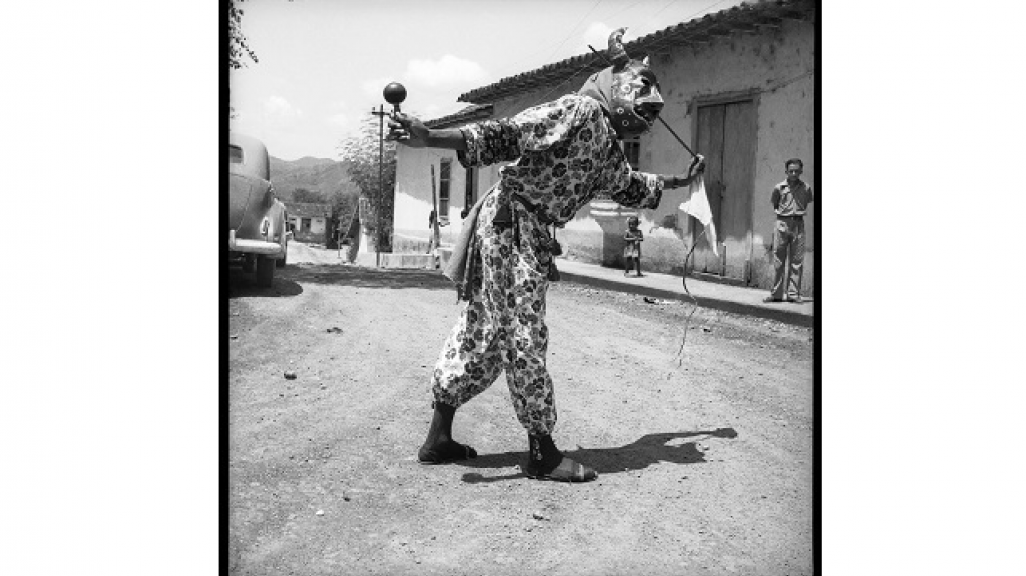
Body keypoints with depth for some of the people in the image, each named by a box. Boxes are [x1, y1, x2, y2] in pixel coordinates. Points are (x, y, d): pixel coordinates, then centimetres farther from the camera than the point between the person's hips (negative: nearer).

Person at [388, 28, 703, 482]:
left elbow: (630, 188, 38)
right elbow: (506, 136, -20)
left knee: (481, 333, 11)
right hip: (509, 222, -10)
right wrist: (429, 138, -29)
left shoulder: (610, 149, 17)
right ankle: (542, 453, 6)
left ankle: (439, 438, 18)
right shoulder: (580, 110, -11)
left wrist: (676, 183, 49)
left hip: (532, 234, 10)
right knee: (524, 338, -3)